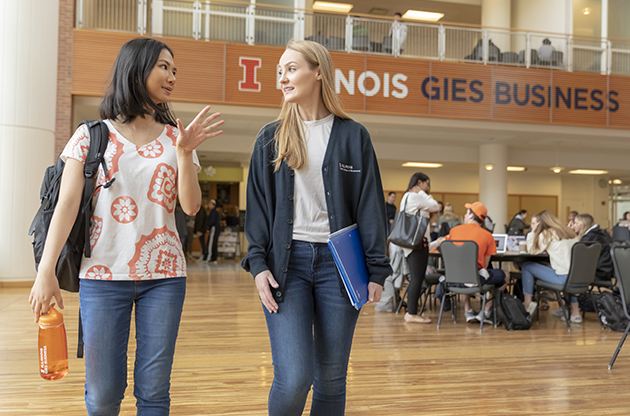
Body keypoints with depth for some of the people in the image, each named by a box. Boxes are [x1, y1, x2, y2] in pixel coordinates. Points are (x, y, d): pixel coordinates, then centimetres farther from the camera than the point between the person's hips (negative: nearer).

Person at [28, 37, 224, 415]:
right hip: (103, 274, -1)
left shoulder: (176, 137, 11)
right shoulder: (92, 135, 5)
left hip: (164, 275, 2)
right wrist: (46, 271, -9)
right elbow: (68, 204, -2)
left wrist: (185, 153, -12)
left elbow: (191, 206, 2)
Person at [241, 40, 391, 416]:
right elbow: (258, 205, 8)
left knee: (331, 379, 7)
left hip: (338, 261, 0)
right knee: (293, 379, -9)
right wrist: (258, 264, -4)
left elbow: (371, 206, 3)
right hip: (286, 262, 0)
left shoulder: (353, 136, 6)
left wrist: (376, 271, -3)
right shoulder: (271, 139, 10)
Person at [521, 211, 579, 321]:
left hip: (563, 278, -7)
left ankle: (527, 303, 9)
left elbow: (532, 251, 4)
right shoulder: (569, 232, 17)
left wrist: (532, 232, 10)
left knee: (526, 266, 5)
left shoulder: (547, 234, -4)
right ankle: (575, 311, 33)